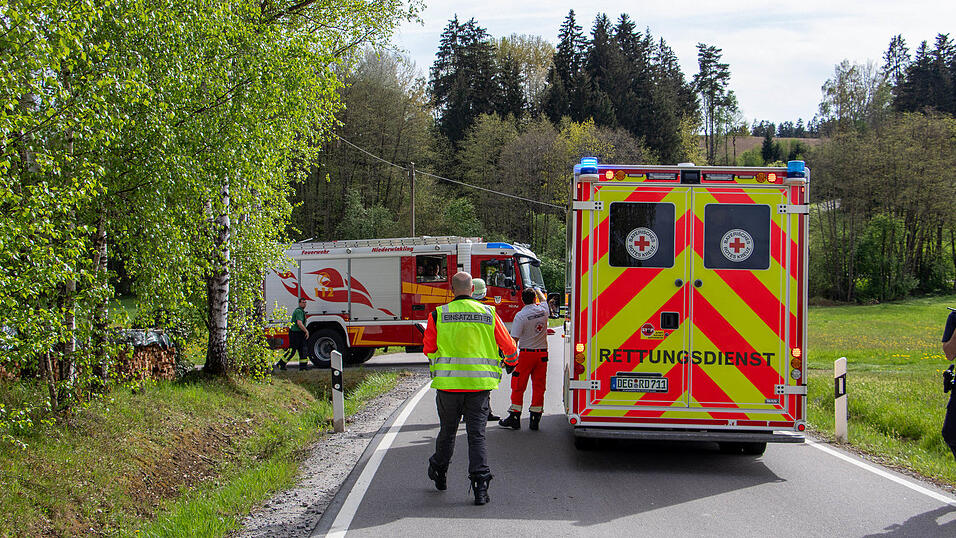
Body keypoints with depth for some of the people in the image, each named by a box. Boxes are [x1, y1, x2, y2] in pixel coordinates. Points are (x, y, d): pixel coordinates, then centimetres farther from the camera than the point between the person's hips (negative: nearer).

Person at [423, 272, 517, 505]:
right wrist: (511, 360, 31)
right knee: (476, 433, 2)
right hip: (480, 384, 0)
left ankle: (439, 473, 34)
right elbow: (509, 347, 7)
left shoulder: (438, 315, -2)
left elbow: (428, 349, 7)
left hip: (448, 382, 0)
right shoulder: (488, 313, 1)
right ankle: (480, 482, -7)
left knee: (447, 430, 17)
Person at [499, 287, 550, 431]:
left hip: (526, 353, -4)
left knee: (518, 387, 4)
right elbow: (543, 299, 27)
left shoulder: (520, 315, -12)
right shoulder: (543, 310, 1)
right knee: (538, 386, 8)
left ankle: (514, 417, 6)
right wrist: (536, 289, 46)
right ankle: (535, 419, 9)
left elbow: (515, 339, -14)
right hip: (542, 353, 4)